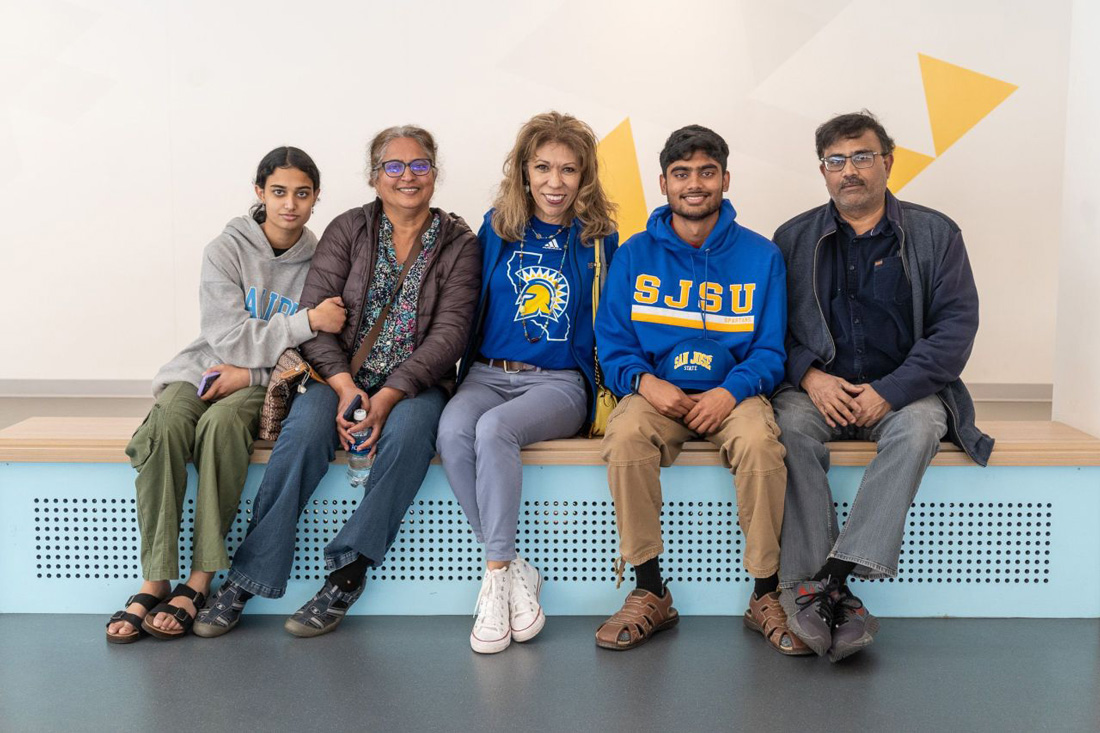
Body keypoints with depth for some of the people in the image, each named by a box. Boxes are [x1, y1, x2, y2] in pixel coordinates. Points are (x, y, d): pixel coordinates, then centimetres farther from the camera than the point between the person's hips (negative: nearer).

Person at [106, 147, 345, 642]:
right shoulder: (227, 249, 0)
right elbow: (229, 337, -11)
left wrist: (254, 372, -12)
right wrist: (307, 321, -21)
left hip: (268, 384, -1)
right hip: (204, 371, 1)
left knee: (222, 421, -35)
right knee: (164, 424, -32)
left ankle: (200, 580, -29)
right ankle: (155, 581, -26)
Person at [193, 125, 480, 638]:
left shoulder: (458, 244, 4)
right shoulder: (348, 230, 7)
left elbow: (449, 332, -6)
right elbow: (314, 314, -1)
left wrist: (390, 395, -19)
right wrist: (344, 384, -17)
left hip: (414, 383, -1)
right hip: (341, 377, 1)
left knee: (407, 431, -35)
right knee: (305, 429, -31)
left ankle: (347, 573, -25)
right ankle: (246, 577, -22)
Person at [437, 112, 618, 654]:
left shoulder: (598, 240, 6)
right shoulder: (497, 229, 10)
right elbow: (472, 307, 16)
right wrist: (468, 368, 8)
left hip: (560, 381, -2)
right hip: (488, 374, 2)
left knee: (494, 427, -34)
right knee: (453, 430, -31)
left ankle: (496, 577, -23)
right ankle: (515, 571, -21)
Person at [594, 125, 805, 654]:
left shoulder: (760, 256, 6)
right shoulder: (635, 255, 8)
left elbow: (771, 351, 3)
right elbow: (612, 344, 5)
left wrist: (730, 392, -16)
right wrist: (646, 382, -16)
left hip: (733, 393, 0)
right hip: (655, 392, 1)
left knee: (760, 443, -33)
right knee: (626, 438, -32)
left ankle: (766, 597, -15)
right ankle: (650, 595, -17)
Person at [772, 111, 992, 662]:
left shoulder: (935, 234, 6)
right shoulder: (794, 238, 10)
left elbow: (956, 326, -3)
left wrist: (888, 391, -14)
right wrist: (810, 376, -13)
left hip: (901, 392, 0)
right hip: (817, 389, 1)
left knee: (919, 425, -33)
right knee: (793, 424, -31)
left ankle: (836, 573, -36)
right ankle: (807, 589, -31)